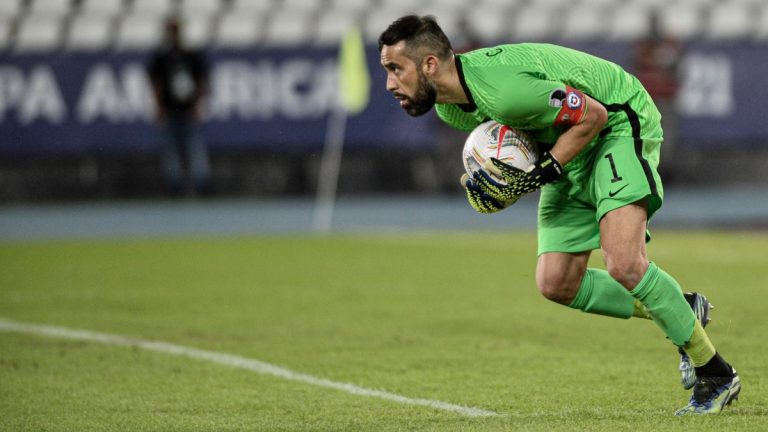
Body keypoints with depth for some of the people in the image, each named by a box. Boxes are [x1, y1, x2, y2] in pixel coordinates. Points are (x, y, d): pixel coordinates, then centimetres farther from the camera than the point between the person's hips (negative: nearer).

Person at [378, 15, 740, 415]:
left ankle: (715, 374, -10)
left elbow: (592, 115, -25)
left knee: (623, 264, -25)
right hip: (573, 155, 9)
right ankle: (681, 310, 19)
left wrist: (541, 172, -26)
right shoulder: (450, 106, -5)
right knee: (556, 284, 2)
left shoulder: (503, 87, -34)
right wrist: (493, 179, -3)